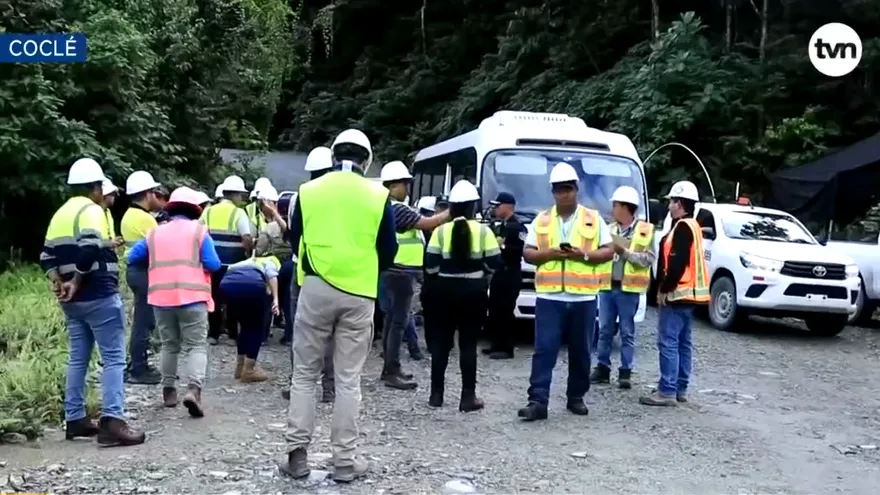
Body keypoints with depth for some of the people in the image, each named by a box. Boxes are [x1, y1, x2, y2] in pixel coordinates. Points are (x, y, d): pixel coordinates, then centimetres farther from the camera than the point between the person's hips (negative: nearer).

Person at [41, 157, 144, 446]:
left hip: (72, 300, 9)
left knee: (78, 358, 14)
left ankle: (74, 419, 18)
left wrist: (58, 282, 0)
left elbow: (47, 256, 12)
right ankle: (112, 423, -14)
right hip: (99, 296, -9)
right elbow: (89, 250, -24)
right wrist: (76, 282, -13)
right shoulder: (91, 210, -10)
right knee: (114, 358, -8)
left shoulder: (60, 214, 16)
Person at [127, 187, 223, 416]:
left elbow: (132, 258, 15)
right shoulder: (199, 231, 2)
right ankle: (193, 389, -22)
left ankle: (168, 391, 21)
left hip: (162, 298, 4)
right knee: (196, 346, -4)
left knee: (169, 345, 18)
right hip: (192, 297, -4)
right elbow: (213, 265, -5)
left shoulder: (155, 233, 13)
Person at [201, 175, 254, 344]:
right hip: (233, 262, -4)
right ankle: (233, 332, 15)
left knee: (215, 296, 10)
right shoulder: (238, 213, -8)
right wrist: (248, 252, 0)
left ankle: (213, 333, 12)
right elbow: (247, 239, -17)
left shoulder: (208, 211, 6)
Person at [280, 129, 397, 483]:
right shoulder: (378, 196, 0)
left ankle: (297, 454, 11)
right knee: (348, 379, 6)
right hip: (358, 295, 0)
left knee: (304, 374, 11)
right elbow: (388, 252, 4)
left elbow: (295, 242, 11)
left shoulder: (308, 191, 3)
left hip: (316, 290, 1)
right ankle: (345, 460, 11)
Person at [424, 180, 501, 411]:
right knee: (468, 343, 3)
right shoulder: (483, 231, -6)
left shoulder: (441, 231, -4)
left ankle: (436, 394, 14)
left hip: (446, 289, 1)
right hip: (473, 291, -1)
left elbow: (430, 265, -4)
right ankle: (468, 396, 4)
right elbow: (495, 263, -4)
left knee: (441, 341, 9)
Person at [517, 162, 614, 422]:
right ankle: (538, 401, -5)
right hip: (549, 297, 0)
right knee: (544, 350, -6)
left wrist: (584, 255, -14)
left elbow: (608, 251, 4)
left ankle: (576, 398, 24)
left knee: (580, 352, 10)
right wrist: (549, 254, -12)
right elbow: (528, 253, 7)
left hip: (583, 298, 1)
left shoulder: (593, 218, 6)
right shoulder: (541, 220, 8)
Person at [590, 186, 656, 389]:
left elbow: (649, 259, -10)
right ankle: (602, 368, 16)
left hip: (628, 289, -4)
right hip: (607, 287, 4)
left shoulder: (645, 230, -1)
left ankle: (625, 372, 9)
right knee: (605, 330, 8)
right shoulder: (610, 229, 14)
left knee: (627, 332, 3)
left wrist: (625, 252, -15)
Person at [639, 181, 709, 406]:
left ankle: (667, 391, -9)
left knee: (668, 342, -9)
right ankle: (680, 389, 19)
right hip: (687, 293, 11)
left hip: (678, 293, -11)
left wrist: (665, 288, -16)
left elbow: (677, 263, -22)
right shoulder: (691, 226, 18)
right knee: (683, 343, 13)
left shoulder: (682, 227, -14)